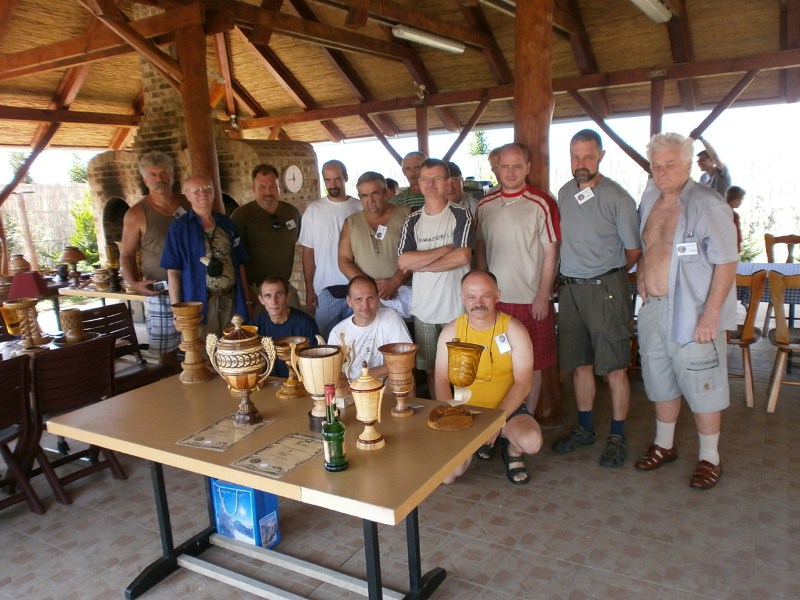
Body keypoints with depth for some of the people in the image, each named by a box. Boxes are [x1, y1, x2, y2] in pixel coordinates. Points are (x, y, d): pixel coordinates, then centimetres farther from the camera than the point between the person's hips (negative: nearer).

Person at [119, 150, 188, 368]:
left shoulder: (188, 205, 7)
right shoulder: (137, 214, -1)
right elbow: (126, 255, 4)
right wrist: (133, 282, -12)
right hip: (160, 292, -2)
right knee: (166, 351, 3)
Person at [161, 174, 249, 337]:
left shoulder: (227, 224, 9)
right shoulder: (179, 228, -2)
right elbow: (173, 272, -4)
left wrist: (245, 299, 10)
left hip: (232, 301, 4)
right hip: (198, 303, -3)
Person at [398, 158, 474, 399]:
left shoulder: (461, 216, -2)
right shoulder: (412, 221, 8)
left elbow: (462, 256, -16)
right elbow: (403, 261, -6)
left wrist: (419, 263, -9)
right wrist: (444, 249, -11)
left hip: (456, 308, -3)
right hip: (423, 309, 3)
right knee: (431, 370, 11)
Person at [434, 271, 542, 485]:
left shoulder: (514, 330, -9)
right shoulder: (451, 332, -4)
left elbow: (523, 384, -11)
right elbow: (442, 382, -2)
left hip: (508, 408, -1)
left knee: (532, 442, -32)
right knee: (447, 475, -15)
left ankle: (512, 450, 8)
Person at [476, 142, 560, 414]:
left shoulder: (541, 203, -7)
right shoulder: (485, 205, 6)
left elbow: (551, 253, -7)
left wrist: (543, 296, -10)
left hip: (531, 300, -3)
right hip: (494, 299, 4)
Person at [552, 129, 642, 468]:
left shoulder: (616, 197, -9)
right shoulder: (564, 193, 8)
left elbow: (633, 251, -3)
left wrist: (607, 275, 7)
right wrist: (571, 275, 10)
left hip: (605, 289, -5)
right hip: (570, 288, 5)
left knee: (614, 367, 2)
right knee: (580, 363, 13)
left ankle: (617, 437, 16)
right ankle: (584, 428, 28)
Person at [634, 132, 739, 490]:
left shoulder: (707, 205, -15)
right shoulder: (650, 199, 8)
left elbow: (726, 263, -17)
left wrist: (711, 313, -21)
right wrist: (642, 271, 5)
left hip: (692, 313, -7)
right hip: (653, 309, 7)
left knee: (702, 386, 5)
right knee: (661, 381, 18)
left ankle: (710, 458, 23)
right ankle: (664, 445, 36)